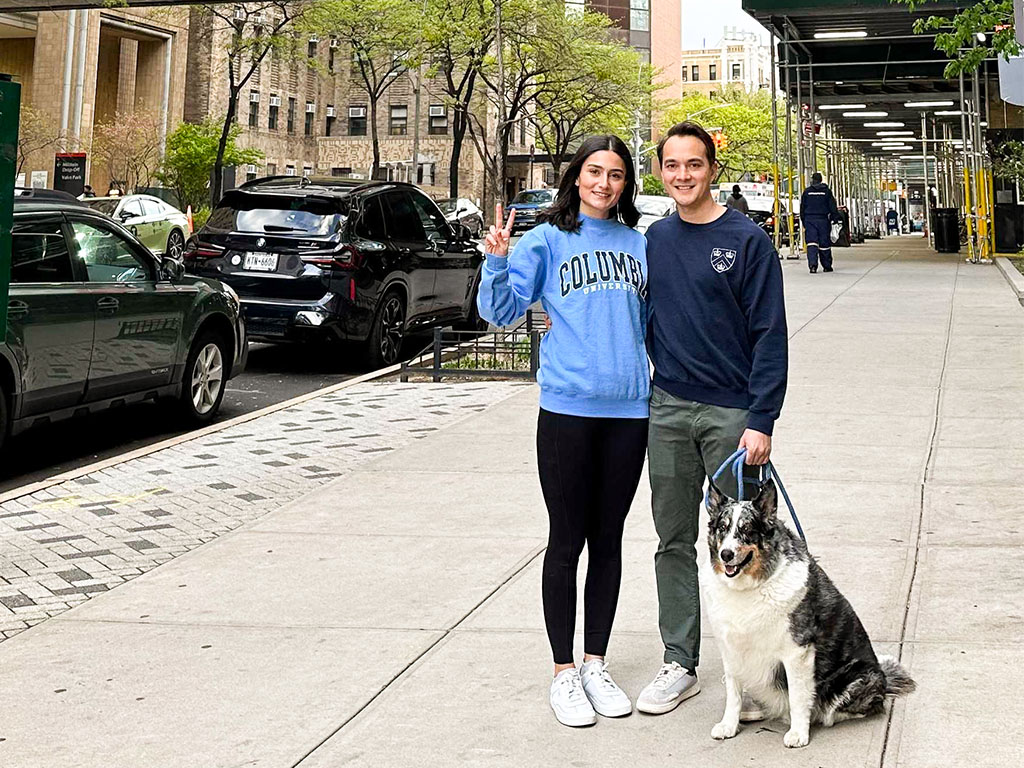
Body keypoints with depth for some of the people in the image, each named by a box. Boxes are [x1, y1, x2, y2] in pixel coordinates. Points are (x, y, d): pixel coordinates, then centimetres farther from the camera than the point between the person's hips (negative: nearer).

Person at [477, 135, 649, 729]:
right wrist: (498, 262, -21)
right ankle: (564, 673, 13)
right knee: (567, 541, 3)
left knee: (609, 540, 11)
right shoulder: (547, 242, 0)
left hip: (630, 409, 4)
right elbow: (501, 311, -5)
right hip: (567, 411, -3)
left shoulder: (640, 245, 11)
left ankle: (596, 663, 23)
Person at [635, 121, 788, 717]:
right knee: (674, 542, 9)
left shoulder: (748, 241, -6)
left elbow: (770, 335, -9)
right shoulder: (656, 239, 9)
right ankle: (680, 665, 19)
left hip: (732, 413, -4)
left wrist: (762, 421, -15)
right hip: (668, 410, 5)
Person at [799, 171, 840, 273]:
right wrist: (836, 219, 4)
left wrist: (804, 222, 13)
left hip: (809, 220, 0)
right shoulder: (827, 191, 1)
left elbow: (802, 208, 7)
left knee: (811, 243, -5)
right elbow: (833, 208, 0)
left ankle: (812, 265, -22)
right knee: (824, 244, 6)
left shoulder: (806, 192, 4)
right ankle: (827, 266, 14)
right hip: (823, 219, 0)